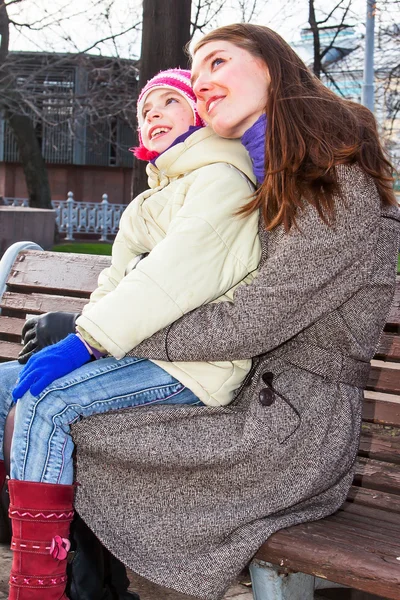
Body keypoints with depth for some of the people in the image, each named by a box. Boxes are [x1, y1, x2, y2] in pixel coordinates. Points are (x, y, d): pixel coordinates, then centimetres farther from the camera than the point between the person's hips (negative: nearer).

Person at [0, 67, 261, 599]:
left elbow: (174, 275, -19)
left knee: (45, 400, -25)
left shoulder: (221, 179, -5)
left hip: (196, 360, -9)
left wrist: (82, 341, -24)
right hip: (149, 348, 9)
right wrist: (66, 330, -1)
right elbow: (117, 283, 19)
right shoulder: (150, 202, 26)